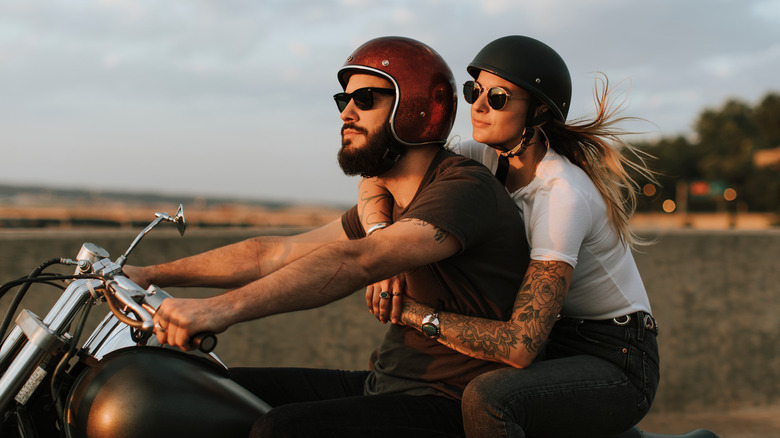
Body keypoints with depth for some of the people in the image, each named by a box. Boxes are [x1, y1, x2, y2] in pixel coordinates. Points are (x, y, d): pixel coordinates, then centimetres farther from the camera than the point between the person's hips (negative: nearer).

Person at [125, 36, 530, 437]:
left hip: (449, 405, -9)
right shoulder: (387, 201, 14)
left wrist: (225, 308, -40)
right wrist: (151, 275, 8)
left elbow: (355, 262, -32)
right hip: (384, 383, 9)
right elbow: (277, 253, 13)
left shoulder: (465, 187, -17)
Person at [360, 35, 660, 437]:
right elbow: (376, 177, -5)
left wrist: (412, 312, -30)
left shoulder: (563, 195, -28)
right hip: (557, 346, 8)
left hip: (615, 363, -8)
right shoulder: (490, 158, -4)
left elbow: (521, 345, -33)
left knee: (486, 398, -34)